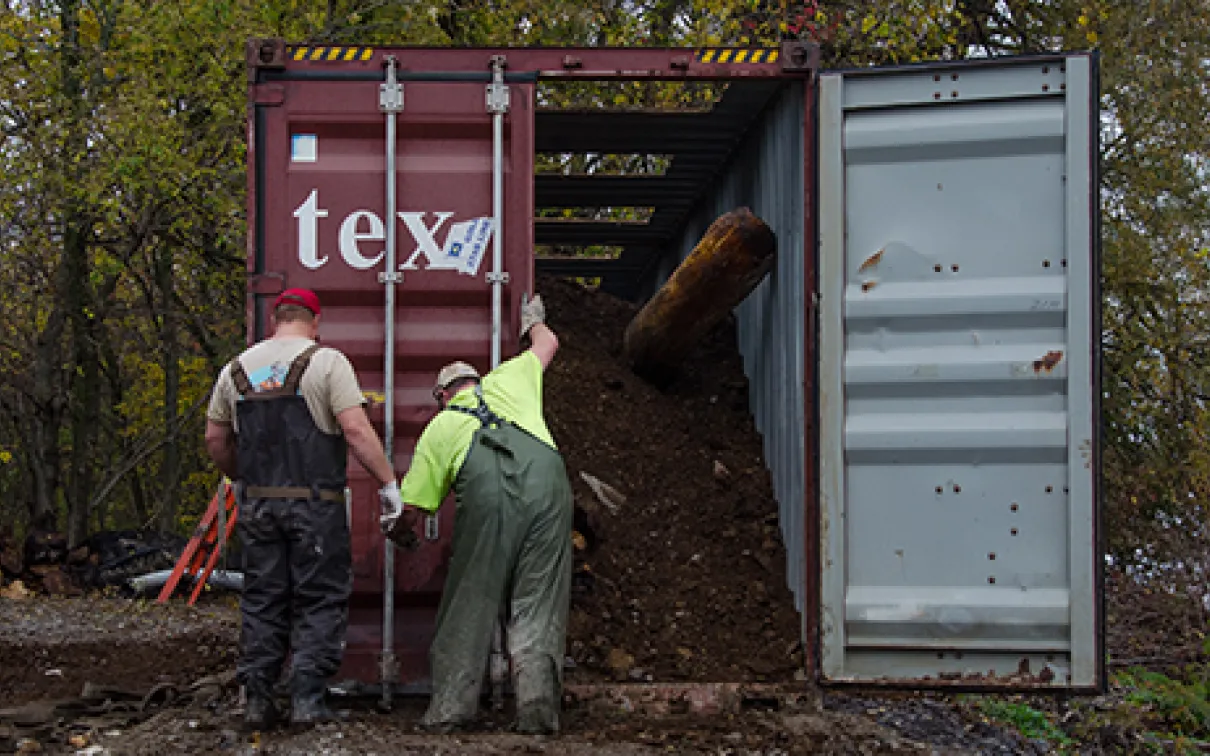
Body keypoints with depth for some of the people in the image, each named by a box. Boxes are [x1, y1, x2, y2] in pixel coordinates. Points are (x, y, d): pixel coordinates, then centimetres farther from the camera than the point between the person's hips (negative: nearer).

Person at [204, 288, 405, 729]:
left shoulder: (237, 368, 10)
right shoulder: (326, 362, -5)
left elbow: (215, 438, 15)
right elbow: (356, 430, -14)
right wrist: (389, 482, -8)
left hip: (257, 503, 4)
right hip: (314, 502, -4)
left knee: (262, 598, 11)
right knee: (320, 598, 4)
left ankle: (257, 700, 11)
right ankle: (307, 698, -2)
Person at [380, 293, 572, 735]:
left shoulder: (439, 426, 28)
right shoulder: (507, 379, 33)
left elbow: (410, 509, 25)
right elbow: (547, 344, 53)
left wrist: (393, 527, 48)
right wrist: (533, 320, 75)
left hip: (487, 488, -2)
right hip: (547, 477, 2)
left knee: (470, 602, 8)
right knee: (537, 605, 4)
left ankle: (450, 709, 7)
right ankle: (537, 710, -5)